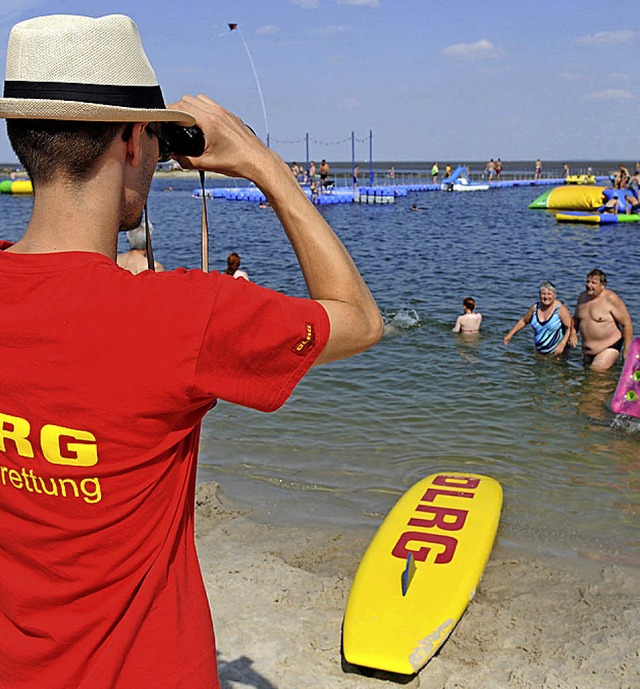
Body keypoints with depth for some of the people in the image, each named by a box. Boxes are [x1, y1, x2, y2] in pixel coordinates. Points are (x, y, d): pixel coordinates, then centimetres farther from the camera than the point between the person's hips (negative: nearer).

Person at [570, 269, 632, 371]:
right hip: (587, 348, 7)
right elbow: (576, 319, 20)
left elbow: (627, 324, -13)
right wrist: (573, 332, -1)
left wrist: (626, 350, -13)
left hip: (609, 347, -7)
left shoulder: (610, 299, -16)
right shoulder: (582, 297, 4)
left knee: (596, 371, -19)